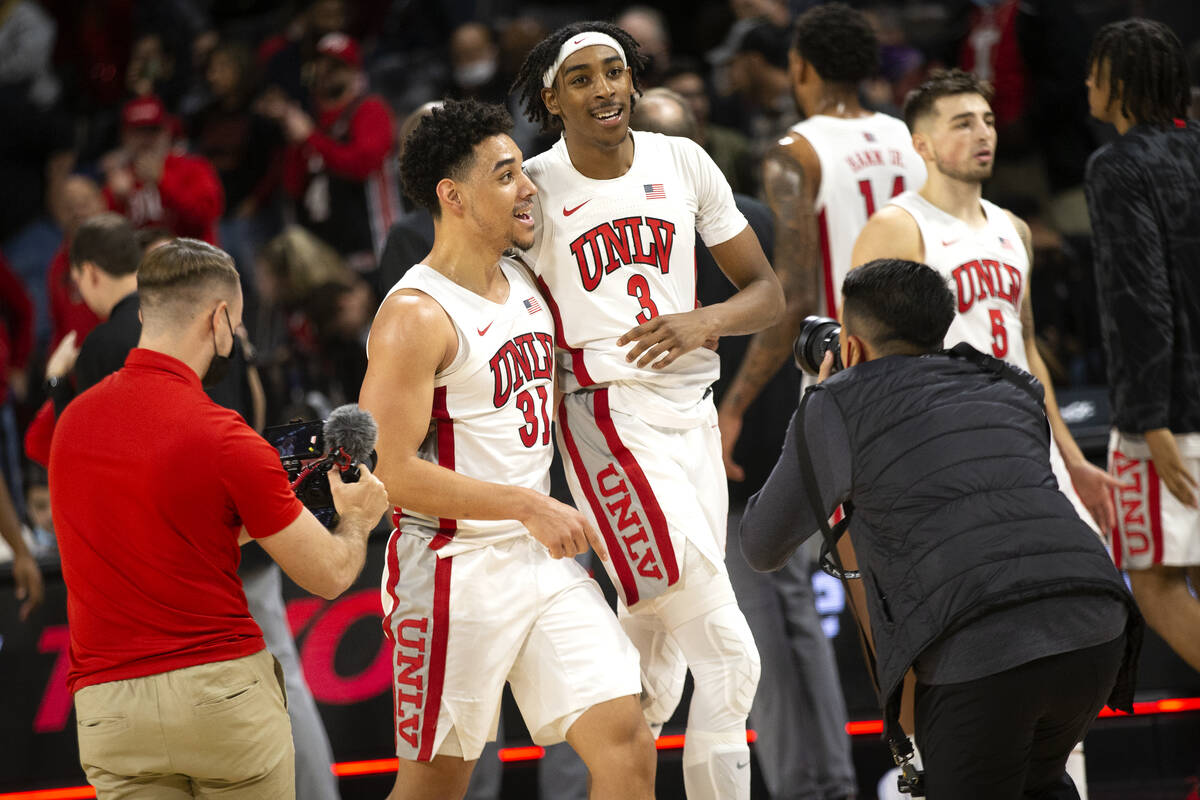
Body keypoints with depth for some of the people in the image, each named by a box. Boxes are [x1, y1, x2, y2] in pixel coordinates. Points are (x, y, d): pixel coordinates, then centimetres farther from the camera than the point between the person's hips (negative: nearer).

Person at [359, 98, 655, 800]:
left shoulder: (526, 285, 10)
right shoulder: (417, 315, -15)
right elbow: (389, 470, -21)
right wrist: (527, 507, -21)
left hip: (543, 559, 7)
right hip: (452, 570, -7)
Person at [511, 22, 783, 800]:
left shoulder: (682, 163, 6)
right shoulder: (535, 190, -5)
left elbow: (767, 290, 9)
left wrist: (704, 323, -11)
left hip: (693, 415, 5)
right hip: (609, 421, -5)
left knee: (655, 684, 10)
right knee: (730, 657, -16)